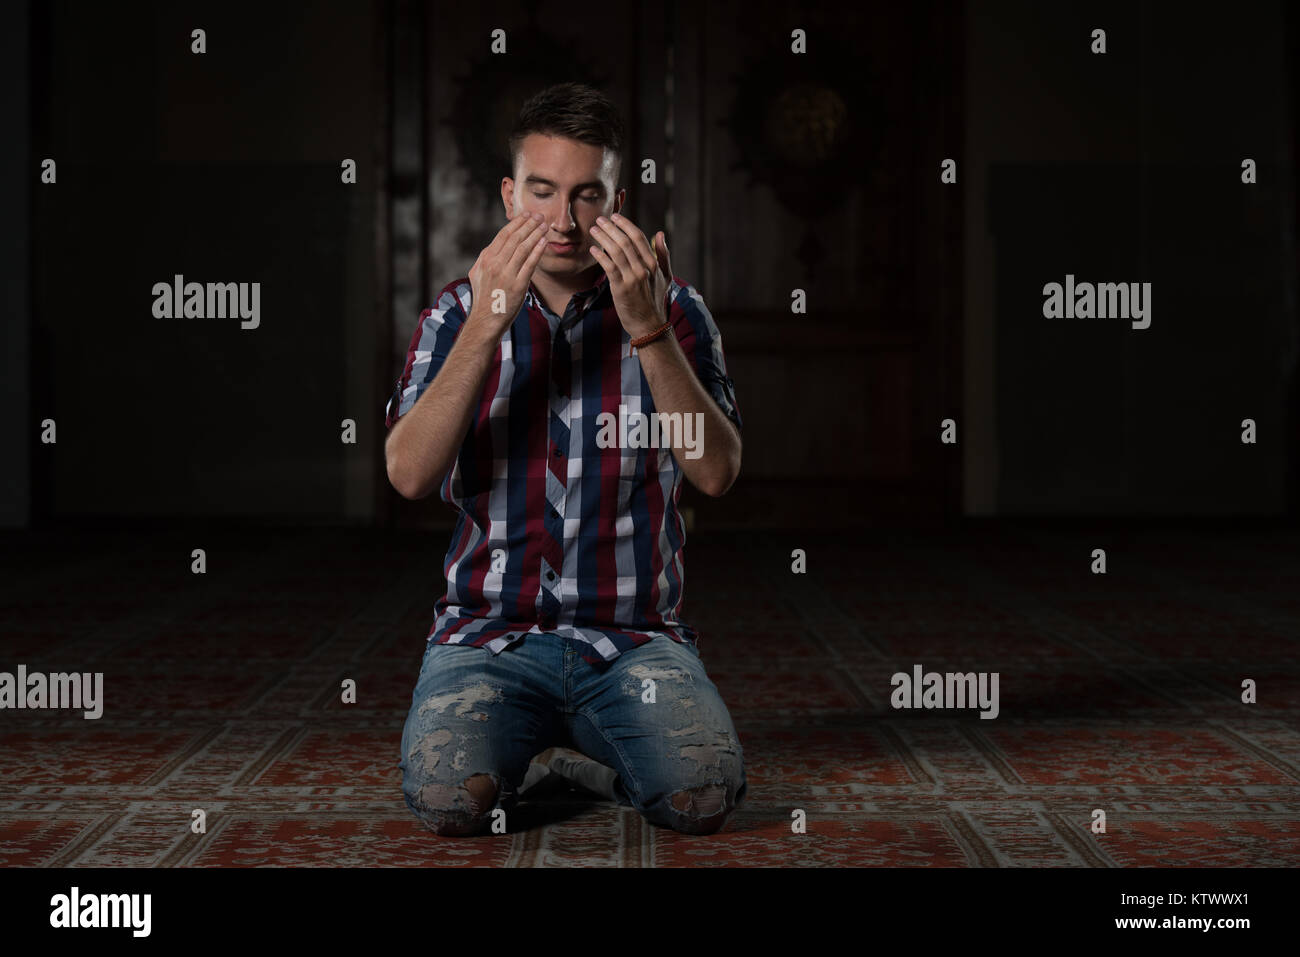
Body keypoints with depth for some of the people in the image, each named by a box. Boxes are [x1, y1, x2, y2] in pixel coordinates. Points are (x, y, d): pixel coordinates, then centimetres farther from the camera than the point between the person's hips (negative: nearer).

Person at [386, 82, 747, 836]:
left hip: (634, 636, 0)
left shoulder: (674, 309, 5)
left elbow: (717, 471, -9)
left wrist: (649, 327, -19)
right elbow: (410, 475, -10)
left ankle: (563, 756, 4)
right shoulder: (459, 312, 6)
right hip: (490, 632, 0)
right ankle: (527, 754, 6)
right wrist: (485, 325, -19)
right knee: (448, 800, -28)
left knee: (704, 795, -27)